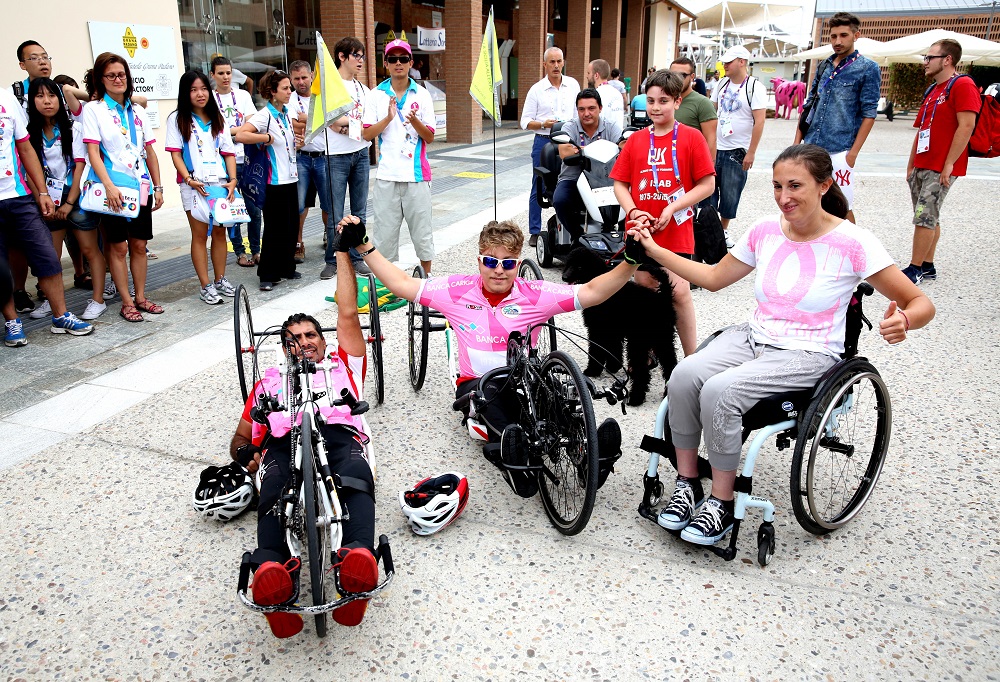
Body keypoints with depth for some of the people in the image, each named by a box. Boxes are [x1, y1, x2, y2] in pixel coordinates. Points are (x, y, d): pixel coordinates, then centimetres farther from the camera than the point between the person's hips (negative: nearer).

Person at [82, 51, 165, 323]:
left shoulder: (137, 111, 13)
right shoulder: (94, 109, -1)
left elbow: (150, 153, 13)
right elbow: (93, 152, -9)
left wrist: (158, 187, 7)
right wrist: (109, 186, -20)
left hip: (141, 187, 4)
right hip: (114, 187, -4)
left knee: (139, 245, 8)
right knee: (118, 246, 1)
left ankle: (140, 297, 17)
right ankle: (126, 302, 8)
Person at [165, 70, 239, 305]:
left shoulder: (218, 119, 13)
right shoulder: (177, 119, 3)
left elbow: (229, 152, 9)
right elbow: (175, 154, -3)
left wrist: (232, 179, -5)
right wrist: (189, 179, -16)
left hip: (220, 183, 3)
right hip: (194, 185, -3)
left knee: (220, 231, 7)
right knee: (200, 234, -1)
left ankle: (220, 280, 18)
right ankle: (206, 286, 3)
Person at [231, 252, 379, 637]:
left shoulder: (343, 365, 38)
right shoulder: (270, 380, 39)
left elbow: (348, 313, 28)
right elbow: (241, 436, 33)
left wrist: (344, 251, 27)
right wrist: (245, 453, 6)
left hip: (339, 435, 0)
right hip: (283, 444, 1)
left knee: (357, 481, -37)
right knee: (273, 495, -35)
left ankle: (357, 556, -60)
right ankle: (270, 568, -58)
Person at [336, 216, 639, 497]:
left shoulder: (535, 295, -2)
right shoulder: (458, 290, 1)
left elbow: (591, 292, -7)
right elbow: (402, 284, 3)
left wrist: (630, 261, -20)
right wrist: (362, 246, -3)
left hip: (522, 386, 0)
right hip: (475, 384, 0)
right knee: (486, 389, -38)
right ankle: (512, 446, -61)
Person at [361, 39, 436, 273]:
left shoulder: (422, 95, 5)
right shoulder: (376, 95, 5)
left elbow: (429, 137, 1)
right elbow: (367, 134, -1)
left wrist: (414, 121, -19)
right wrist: (388, 118, -15)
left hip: (417, 174, 0)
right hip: (387, 174, 0)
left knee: (422, 230, 6)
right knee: (385, 230, 4)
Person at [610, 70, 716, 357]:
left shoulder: (691, 137, -2)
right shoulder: (636, 140, 7)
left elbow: (707, 184, -5)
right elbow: (620, 182, 8)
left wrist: (672, 208, -15)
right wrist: (632, 210, -10)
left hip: (676, 231, -3)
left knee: (679, 291, -6)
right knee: (643, 288, 8)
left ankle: (692, 359, 7)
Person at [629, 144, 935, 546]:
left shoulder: (852, 242, -11)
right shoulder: (766, 231, 3)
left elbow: (920, 303, -8)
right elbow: (714, 278, 15)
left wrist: (903, 322, -33)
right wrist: (652, 249, 8)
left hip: (808, 354, -5)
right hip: (752, 336, 5)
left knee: (719, 391, -31)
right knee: (684, 375, -25)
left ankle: (721, 504, -11)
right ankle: (687, 483, -7)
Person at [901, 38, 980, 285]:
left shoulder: (963, 85, -9)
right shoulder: (932, 91, 19)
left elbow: (966, 126, -17)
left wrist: (949, 164, -20)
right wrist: (911, 165, 17)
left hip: (941, 168, -8)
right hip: (921, 166, 9)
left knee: (924, 217, -10)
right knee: (929, 218, 12)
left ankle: (915, 268, -5)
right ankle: (927, 266, 18)